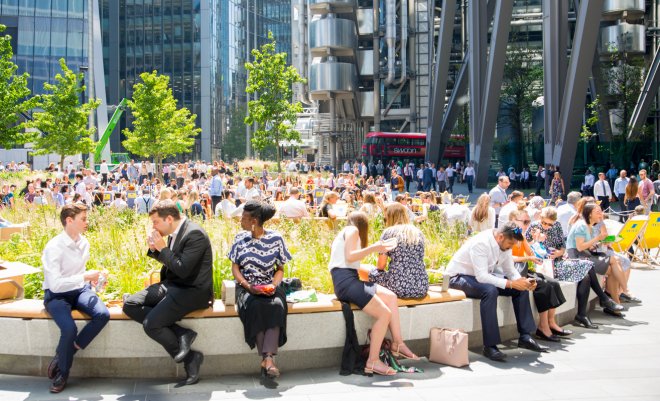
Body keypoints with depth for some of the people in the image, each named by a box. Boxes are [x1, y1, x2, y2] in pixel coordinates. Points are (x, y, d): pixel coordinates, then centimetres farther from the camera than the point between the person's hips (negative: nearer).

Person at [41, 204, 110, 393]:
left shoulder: (84, 243, 2)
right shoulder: (54, 247, -20)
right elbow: (55, 284, -26)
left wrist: (91, 279, -1)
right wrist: (85, 277, -25)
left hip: (80, 290, 6)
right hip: (57, 295, -6)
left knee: (103, 314, -21)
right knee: (69, 329, -31)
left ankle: (63, 355, -4)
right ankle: (62, 372, -3)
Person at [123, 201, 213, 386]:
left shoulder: (195, 234, -19)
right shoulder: (175, 233, 9)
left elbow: (182, 269, -25)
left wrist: (163, 248, -15)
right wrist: (154, 249, 5)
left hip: (192, 291, -10)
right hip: (172, 285, 10)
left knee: (151, 324, -22)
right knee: (130, 305, -3)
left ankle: (190, 358, 0)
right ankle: (181, 334, -7)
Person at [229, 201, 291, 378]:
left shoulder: (275, 238, 2)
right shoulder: (241, 238, 6)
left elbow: (280, 269, 7)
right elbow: (235, 267, 5)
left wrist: (274, 285, -14)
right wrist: (248, 286, -12)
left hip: (269, 286, 0)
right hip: (247, 287, 0)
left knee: (276, 306, -34)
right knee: (255, 306, -33)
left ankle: (268, 357, -40)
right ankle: (266, 358, -29)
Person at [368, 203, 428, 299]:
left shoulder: (389, 232, -1)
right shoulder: (419, 233, 12)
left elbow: (381, 265, -1)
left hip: (398, 287, -5)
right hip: (421, 288, 5)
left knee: (373, 273, 19)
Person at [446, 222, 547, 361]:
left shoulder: (504, 245, -4)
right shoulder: (481, 243, -29)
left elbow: (510, 270, 5)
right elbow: (481, 277, -34)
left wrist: (524, 281, -17)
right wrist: (511, 283, -37)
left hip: (483, 276, 9)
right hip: (459, 277, -9)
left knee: (521, 289, -4)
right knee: (490, 290, -37)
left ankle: (525, 337, 2)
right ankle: (490, 346, -33)